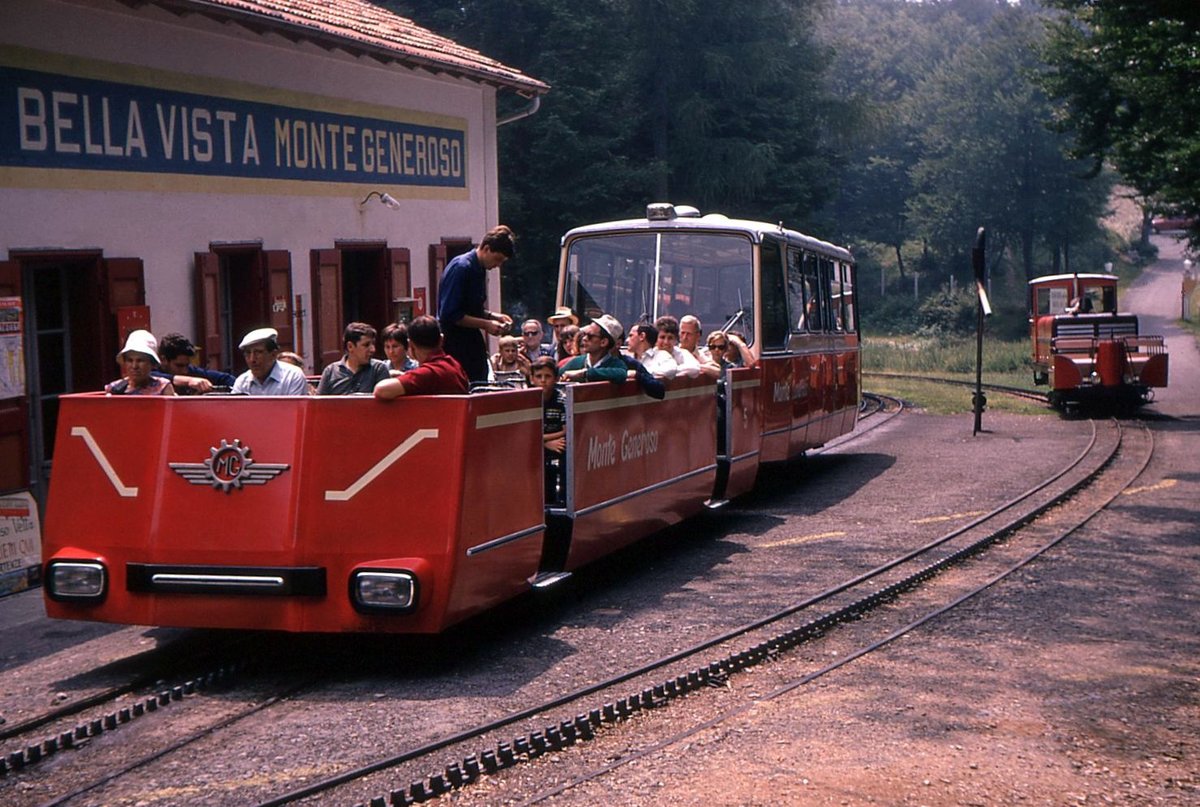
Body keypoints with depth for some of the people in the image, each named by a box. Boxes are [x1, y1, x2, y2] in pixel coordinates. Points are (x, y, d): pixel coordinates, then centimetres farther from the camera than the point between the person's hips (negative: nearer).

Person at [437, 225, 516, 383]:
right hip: (455, 345, -9)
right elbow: (449, 315, -21)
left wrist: (495, 317, 5)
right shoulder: (461, 268, -16)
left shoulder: (479, 269, 11)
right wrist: (486, 324, -18)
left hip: (472, 343, 9)